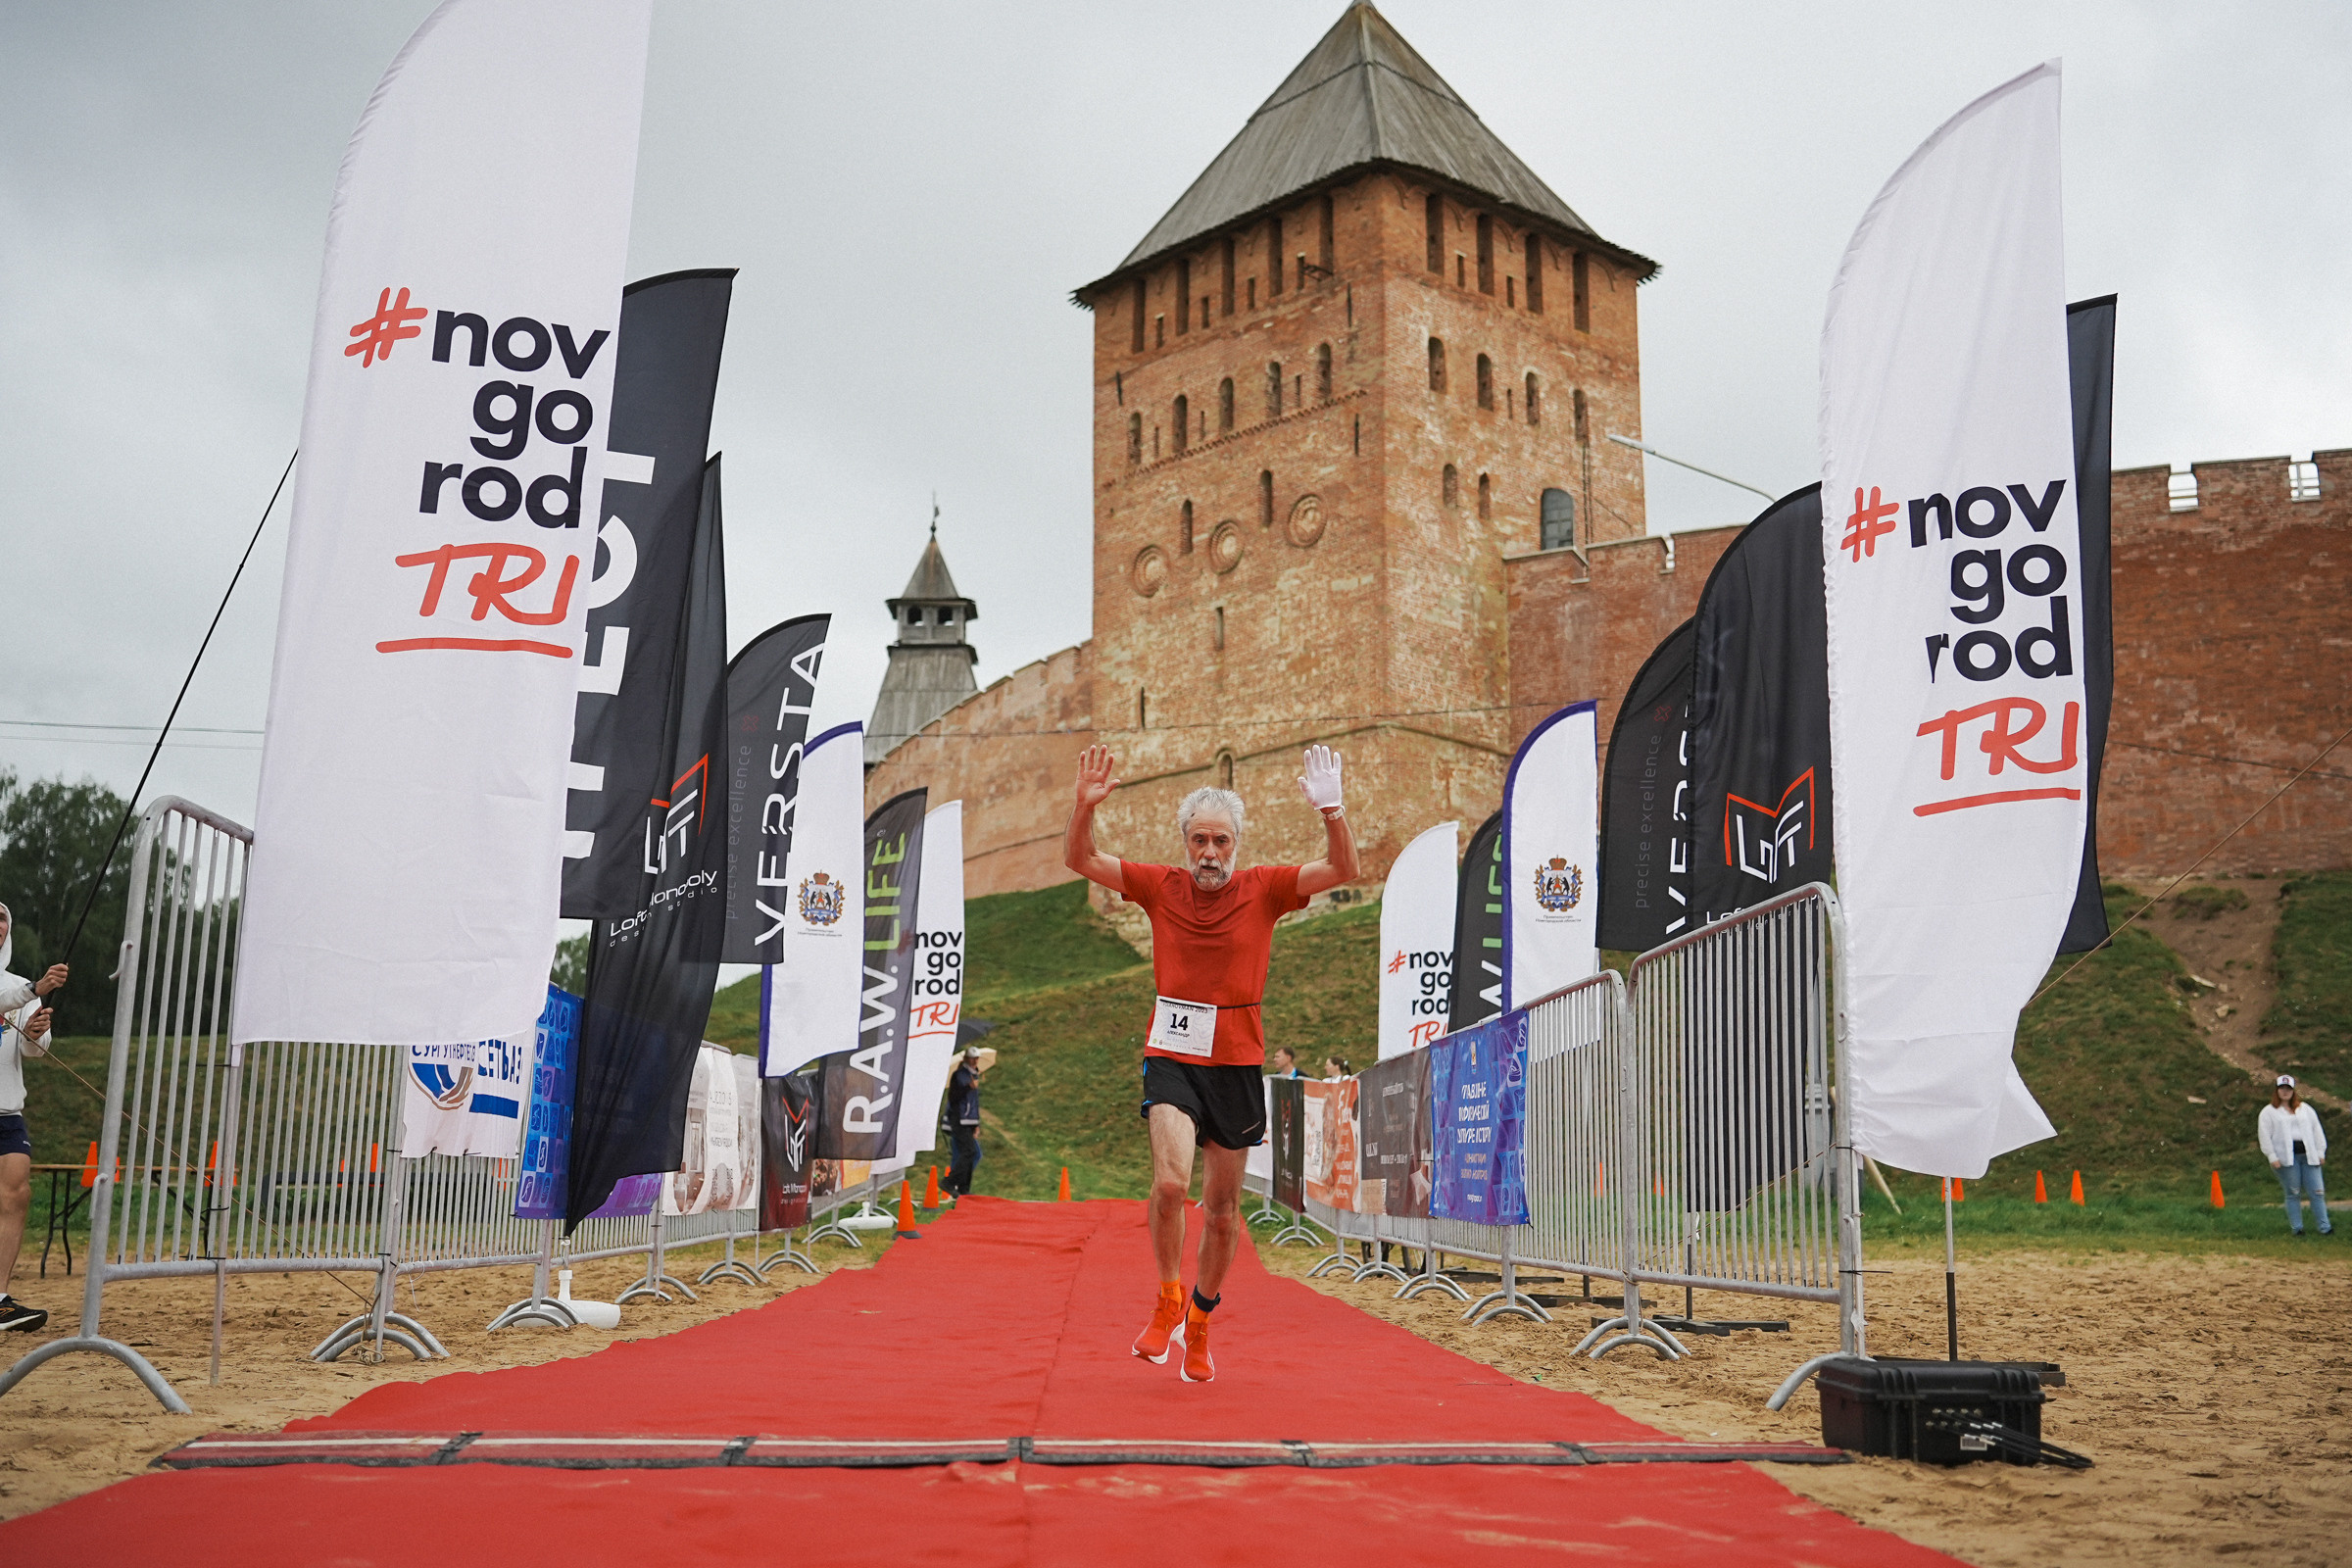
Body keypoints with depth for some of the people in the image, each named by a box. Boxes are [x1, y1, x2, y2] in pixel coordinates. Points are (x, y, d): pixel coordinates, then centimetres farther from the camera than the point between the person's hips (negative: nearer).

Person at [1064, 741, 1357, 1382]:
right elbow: (1079, 860, 2)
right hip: (1171, 1055, -1)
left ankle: (1198, 1323, 31)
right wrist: (1085, 805, -16)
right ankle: (1168, 1300, 3)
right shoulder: (1160, 886, 3)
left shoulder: (1263, 889, 0)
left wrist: (1331, 811, -26)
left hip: (1238, 1064, 1)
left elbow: (1343, 870, -9)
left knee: (1223, 1209, 8)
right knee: (1170, 1181, -22)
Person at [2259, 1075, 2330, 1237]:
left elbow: (2316, 1131, 16)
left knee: (2316, 1192, -3)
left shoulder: (2305, 1109, 17)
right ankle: (2296, 1228, 8)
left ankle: (2324, 1227, 0)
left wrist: (2321, 1152, 9)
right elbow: (2265, 1136, 0)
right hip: (2287, 1158, -3)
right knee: (2293, 1194, 1)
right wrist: (2272, 1157, -7)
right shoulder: (2269, 1112, 6)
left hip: (2308, 1155, 3)